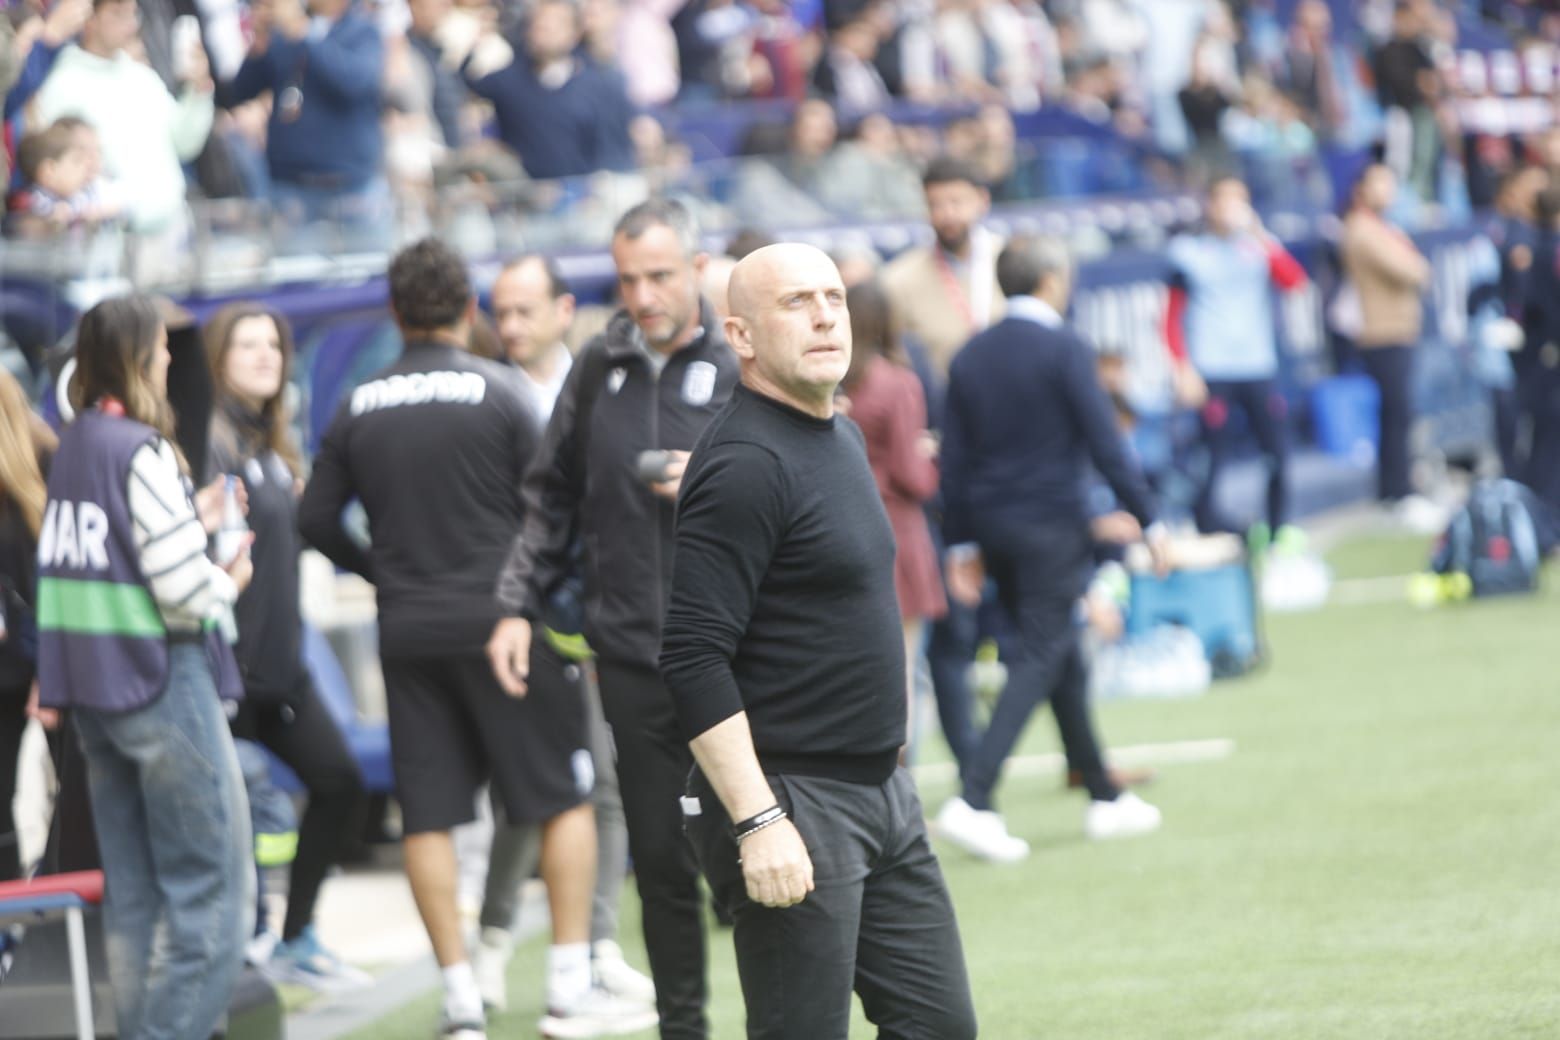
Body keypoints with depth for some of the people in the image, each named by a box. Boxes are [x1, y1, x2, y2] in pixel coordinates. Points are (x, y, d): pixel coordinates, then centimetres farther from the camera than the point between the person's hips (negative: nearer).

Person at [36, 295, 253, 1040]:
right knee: (212, 888, -2)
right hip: (160, 679, -8)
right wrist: (230, 582, -1)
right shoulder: (142, 453, -16)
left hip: (89, 684, 8)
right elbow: (184, 591, -18)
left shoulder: (72, 447, 9)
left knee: (132, 892, 13)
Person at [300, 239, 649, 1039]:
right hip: (497, 622, -3)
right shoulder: (493, 393, -7)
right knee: (564, 798, 6)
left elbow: (316, 518, 7)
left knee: (427, 815, 7)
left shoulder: (359, 408, 4)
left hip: (407, 633, 3)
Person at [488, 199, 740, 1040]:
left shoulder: (741, 369, -4)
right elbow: (553, 498, 19)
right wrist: (519, 605, 14)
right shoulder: (599, 368, 9)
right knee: (659, 856, 8)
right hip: (633, 656, 4)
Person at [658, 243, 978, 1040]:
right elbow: (694, 660, -22)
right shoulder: (744, 463, -17)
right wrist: (757, 820, -25)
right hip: (791, 803, -9)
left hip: (883, 790, 9)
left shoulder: (840, 437, 13)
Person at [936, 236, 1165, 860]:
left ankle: (1105, 798, 24)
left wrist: (962, 543, 14)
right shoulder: (1065, 350, -11)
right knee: (1038, 661, -6)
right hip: (1052, 527, -7)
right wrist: (1147, 520, -6)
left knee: (1063, 657, 16)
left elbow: (954, 457, 8)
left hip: (994, 526, 7)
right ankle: (973, 802, -19)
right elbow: (1104, 444, -13)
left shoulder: (971, 357, 7)